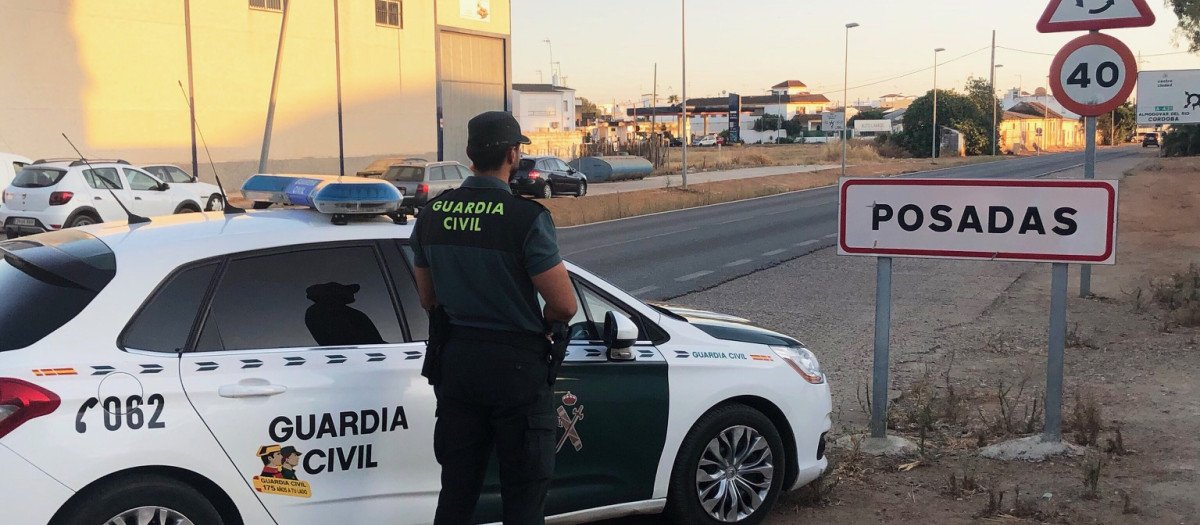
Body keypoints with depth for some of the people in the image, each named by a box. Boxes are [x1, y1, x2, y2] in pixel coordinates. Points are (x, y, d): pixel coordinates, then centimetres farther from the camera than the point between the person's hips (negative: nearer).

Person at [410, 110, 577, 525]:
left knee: (456, 489, 17)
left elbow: (429, 299, 11)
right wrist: (539, 322, 5)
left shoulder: (432, 214, 1)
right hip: (515, 366, -5)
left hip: (455, 362, 6)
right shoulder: (526, 216, -17)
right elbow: (565, 306, -16)